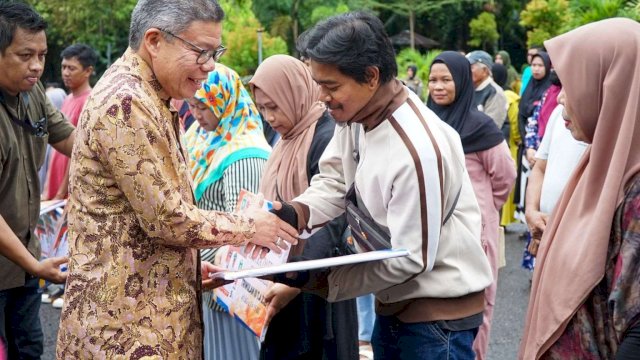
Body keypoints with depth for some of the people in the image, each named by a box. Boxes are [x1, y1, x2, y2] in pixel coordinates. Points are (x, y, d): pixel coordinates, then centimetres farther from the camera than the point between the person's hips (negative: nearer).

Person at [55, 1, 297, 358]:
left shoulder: (148, 99, 13)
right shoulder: (126, 104, -20)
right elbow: (167, 217, -21)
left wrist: (190, 266, 14)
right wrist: (247, 226, -9)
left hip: (150, 306, 10)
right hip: (129, 318, -10)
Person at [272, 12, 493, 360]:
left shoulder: (418, 151, -30)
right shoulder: (356, 110, -4)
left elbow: (411, 258, -26)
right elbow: (334, 181, 2)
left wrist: (319, 280, -23)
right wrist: (294, 213, -20)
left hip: (438, 312, -8)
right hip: (394, 303, 8)